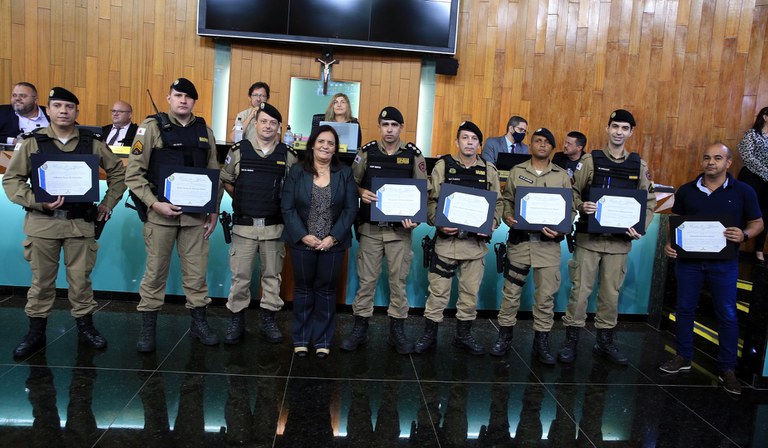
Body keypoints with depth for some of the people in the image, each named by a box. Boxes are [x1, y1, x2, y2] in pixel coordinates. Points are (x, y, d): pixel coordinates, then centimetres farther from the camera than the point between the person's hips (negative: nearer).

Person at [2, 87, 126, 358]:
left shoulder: (91, 143, 4)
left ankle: (85, 327, 23)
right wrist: (38, 202, -13)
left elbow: (118, 172, 13)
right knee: (41, 280, 9)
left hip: (80, 222, 0)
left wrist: (107, 204, 7)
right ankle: (36, 333, 22)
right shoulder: (32, 142, 2)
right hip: (42, 222, 0)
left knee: (80, 278, 8)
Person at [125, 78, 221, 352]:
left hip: (196, 214, 3)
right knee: (155, 273, 5)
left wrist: (214, 210, 7)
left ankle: (199, 323, 24)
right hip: (161, 213, -3)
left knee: (197, 272, 9)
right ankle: (148, 329, 18)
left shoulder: (205, 131, 10)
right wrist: (154, 203, -15)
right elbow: (133, 173, -5)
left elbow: (214, 173, 13)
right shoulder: (152, 127, -1)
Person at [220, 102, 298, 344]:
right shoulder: (238, 150, 1)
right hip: (244, 225, -1)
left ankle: (268, 320, 22)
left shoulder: (288, 155, 2)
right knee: (240, 275, 5)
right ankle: (237, 320, 19)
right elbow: (226, 181, 11)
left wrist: (281, 204, 2)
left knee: (272, 275, 10)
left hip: (274, 226, 1)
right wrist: (243, 200, 6)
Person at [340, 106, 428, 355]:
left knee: (398, 280, 7)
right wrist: (361, 192, -14)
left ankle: (397, 331, 20)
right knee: (366, 279, 6)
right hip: (371, 227, 0)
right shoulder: (367, 151, 3)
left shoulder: (413, 154, 1)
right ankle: (360, 328, 19)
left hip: (400, 229, 0)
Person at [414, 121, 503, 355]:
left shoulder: (489, 170, 7)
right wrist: (439, 224, -17)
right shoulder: (443, 165, 0)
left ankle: (464, 334, 28)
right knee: (438, 290, 4)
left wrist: (491, 225, -8)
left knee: (471, 292, 12)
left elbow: (498, 203, 9)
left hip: (476, 241, 3)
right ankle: (429, 334, 19)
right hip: (447, 238, -2)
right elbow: (431, 200, -3)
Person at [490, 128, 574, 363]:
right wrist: (507, 217, -13)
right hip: (520, 240, 0)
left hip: (549, 244, 0)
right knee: (511, 290, 6)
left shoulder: (562, 175, 7)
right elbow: (507, 200, 7)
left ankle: (541, 341, 18)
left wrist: (561, 229, -11)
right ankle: (504, 336, 20)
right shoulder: (517, 171, 7)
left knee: (546, 294, 3)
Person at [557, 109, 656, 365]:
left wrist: (641, 227, -6)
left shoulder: (639, 165, 8)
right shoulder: (590, 160, 1)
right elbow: (572, 191, 1)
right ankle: (571, 339, 11)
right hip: (588, 237, -2)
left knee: (611, 292, 10)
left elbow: (649, 201, 9)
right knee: (580, 289, -1)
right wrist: (581, 206, -19)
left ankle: (605, 341, 24)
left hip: (620, 240, 2)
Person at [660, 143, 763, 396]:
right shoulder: (686, 191, 4)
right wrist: (670, 243, -6)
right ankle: (683, 357, 25)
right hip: (688, 259, 2)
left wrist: (743, 235, -17)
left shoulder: (743, 192, -1)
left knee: (727, 315, 4)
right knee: (684, 309, 9)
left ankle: (727, 368, 17)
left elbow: (757, 223, 4)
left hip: (724, 263, -2)